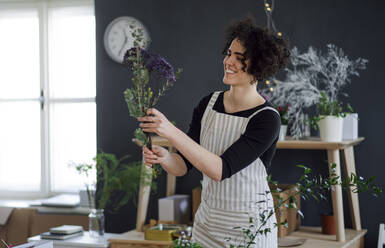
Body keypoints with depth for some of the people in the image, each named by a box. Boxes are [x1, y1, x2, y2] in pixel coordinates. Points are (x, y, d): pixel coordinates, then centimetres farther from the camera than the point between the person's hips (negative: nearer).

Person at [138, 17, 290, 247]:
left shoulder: (266, 119, -18)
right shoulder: (209, 104, 0)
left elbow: (221, 170, -27)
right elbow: (183, 166, 0)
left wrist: (171, 131, -33)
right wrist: (163, 157, -22)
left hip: (249, 227, -5)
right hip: (208, 219, 5)